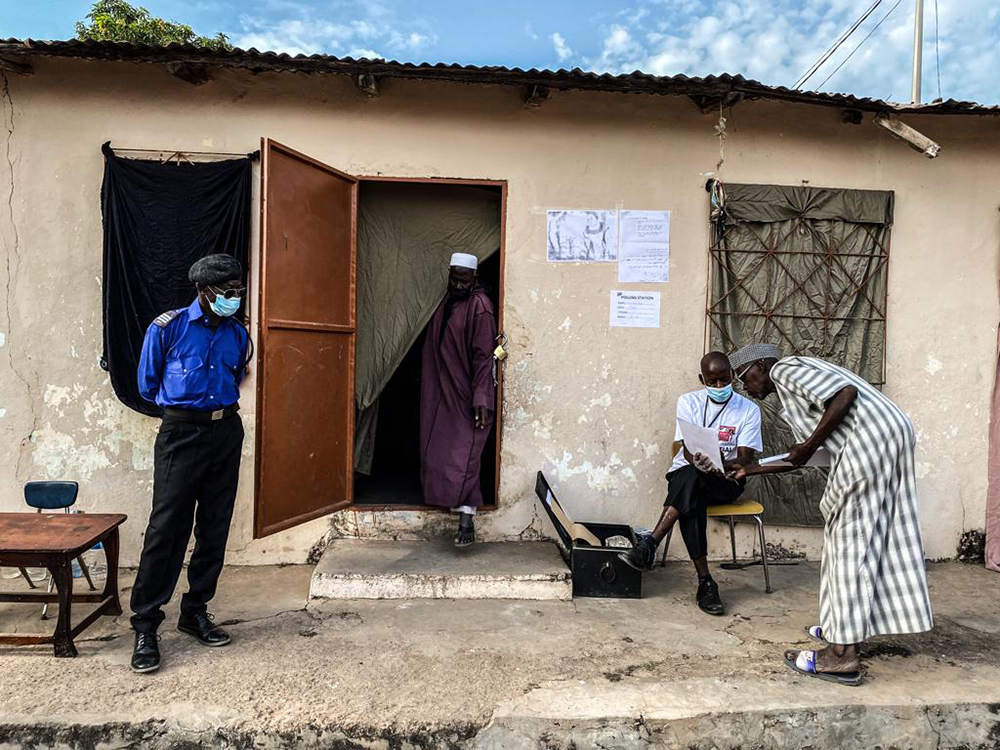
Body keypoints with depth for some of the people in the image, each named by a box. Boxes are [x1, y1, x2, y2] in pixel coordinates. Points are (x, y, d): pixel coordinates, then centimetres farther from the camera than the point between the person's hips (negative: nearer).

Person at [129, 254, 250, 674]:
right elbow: (147, 383, 5)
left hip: (226, 434, 5)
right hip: (181, 434, -4)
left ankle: (195, 611, 22)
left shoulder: (238, 335, 8)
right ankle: (145, 625, 5)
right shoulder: (168, 328, -4)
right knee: (167, 527, -6)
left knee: (215, 529, 8)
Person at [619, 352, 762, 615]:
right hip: (685, 475, 1)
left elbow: (745, 459, -9)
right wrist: (699, 461, -32)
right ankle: (705, 581, -34)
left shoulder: (749, 410, -1)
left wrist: (717, 464, -32)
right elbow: (688, 450, -6)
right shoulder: (689, 402, 3)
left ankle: (650, 544, -37)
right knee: (692, 502, -34)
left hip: (726, 483, -1)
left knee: (692, 478, -35)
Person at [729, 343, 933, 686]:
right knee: (872, 535, 14)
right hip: (891, 434, 10)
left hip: (870, 438, -10)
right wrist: (749, 470, 26)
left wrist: (810, 445, -14)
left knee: (850, 539, -7)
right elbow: (797, 462, 26)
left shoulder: (785, 369, -2)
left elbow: (846, 393, -18)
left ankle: (843, 655, -4)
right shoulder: (790, 388, 26)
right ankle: (843, 628, 25)